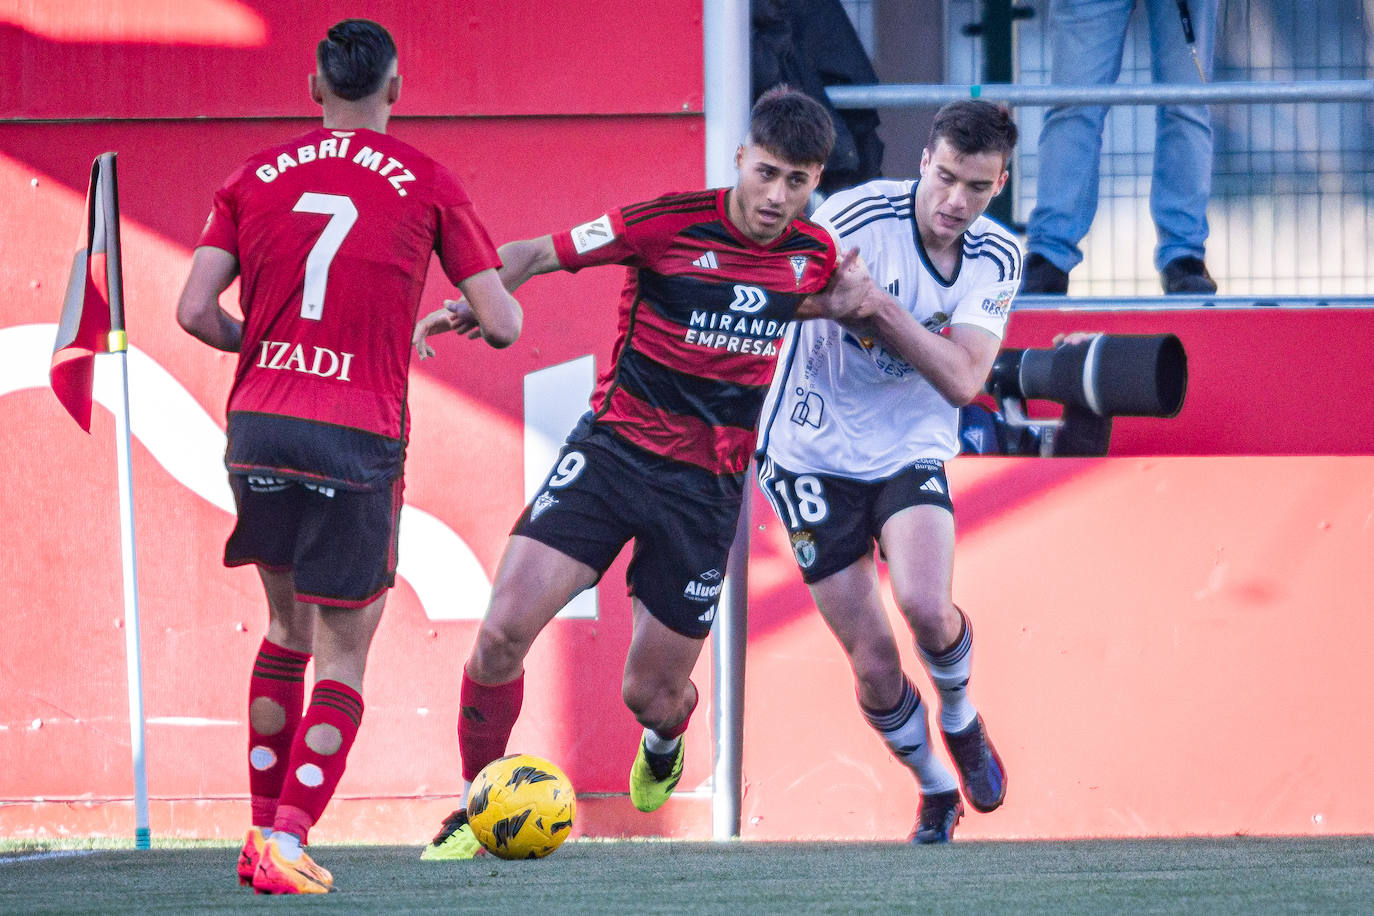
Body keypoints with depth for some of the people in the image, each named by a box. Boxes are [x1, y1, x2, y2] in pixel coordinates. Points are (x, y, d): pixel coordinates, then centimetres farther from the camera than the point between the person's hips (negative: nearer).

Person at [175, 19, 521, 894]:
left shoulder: (256, 177, 8)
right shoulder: (426, 183, 1)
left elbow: (195, 311, 1)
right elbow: (502, 323, 0)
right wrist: (468, 314, 23)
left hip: (257, 426, 3)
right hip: (358, 442, -3)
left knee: (289, 628, 21)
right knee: (343, 654, 3)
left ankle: (265, 831, 21)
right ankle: (287, 843, -10)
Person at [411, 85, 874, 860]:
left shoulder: (815, 255, 0)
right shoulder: (669, 225, -14)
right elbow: (536, 253, -9)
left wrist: (846, 303, 1)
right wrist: (471, 300, -28)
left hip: (706, 487, 2)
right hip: (613, 447, -2)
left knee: (653, 693, 6)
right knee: (504, 630, -17)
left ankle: (664, 741, 47)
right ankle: (478, 812, 3)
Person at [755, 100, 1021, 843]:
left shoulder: (997, 257, -6)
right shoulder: (858, 217, -18)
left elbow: (962, 381, -19)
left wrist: (880, 307, -32)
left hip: (912, 452, 2)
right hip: (814, 454, -2)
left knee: (926, 608, -24)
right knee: (873, 661, -4)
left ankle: (960, 718, 10)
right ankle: (936, 789, 24)